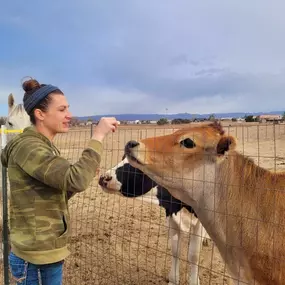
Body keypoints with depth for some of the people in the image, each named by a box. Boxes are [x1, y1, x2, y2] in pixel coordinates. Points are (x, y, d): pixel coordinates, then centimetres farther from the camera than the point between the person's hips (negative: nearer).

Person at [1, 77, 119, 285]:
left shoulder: (44, 146, 9)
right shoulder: (27, 146, -20)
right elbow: (75, 179, -33)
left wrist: (84, 175, -2)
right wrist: (98, 136, -27)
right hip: (37, 260, -9)